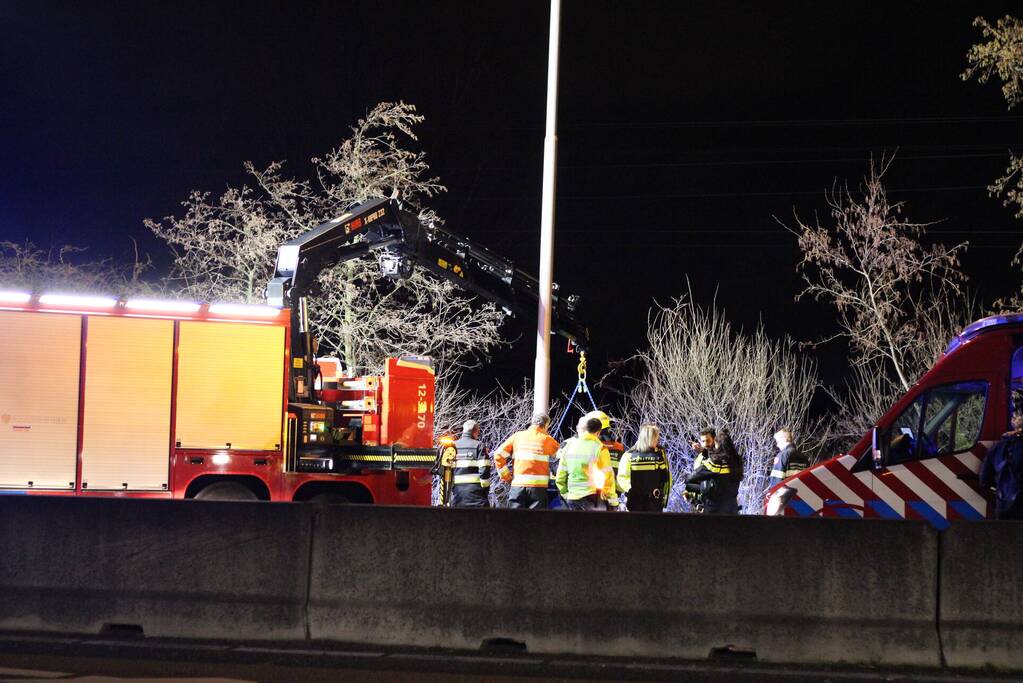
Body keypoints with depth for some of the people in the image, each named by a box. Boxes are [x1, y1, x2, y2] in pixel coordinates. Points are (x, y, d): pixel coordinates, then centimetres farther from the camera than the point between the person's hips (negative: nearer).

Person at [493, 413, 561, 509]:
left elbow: (499, 455, 2)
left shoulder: (517, 436, 6)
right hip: (538, 486, -2)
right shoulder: (546, 439, 1)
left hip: (517, 484, 2)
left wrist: (505, 476, 8)